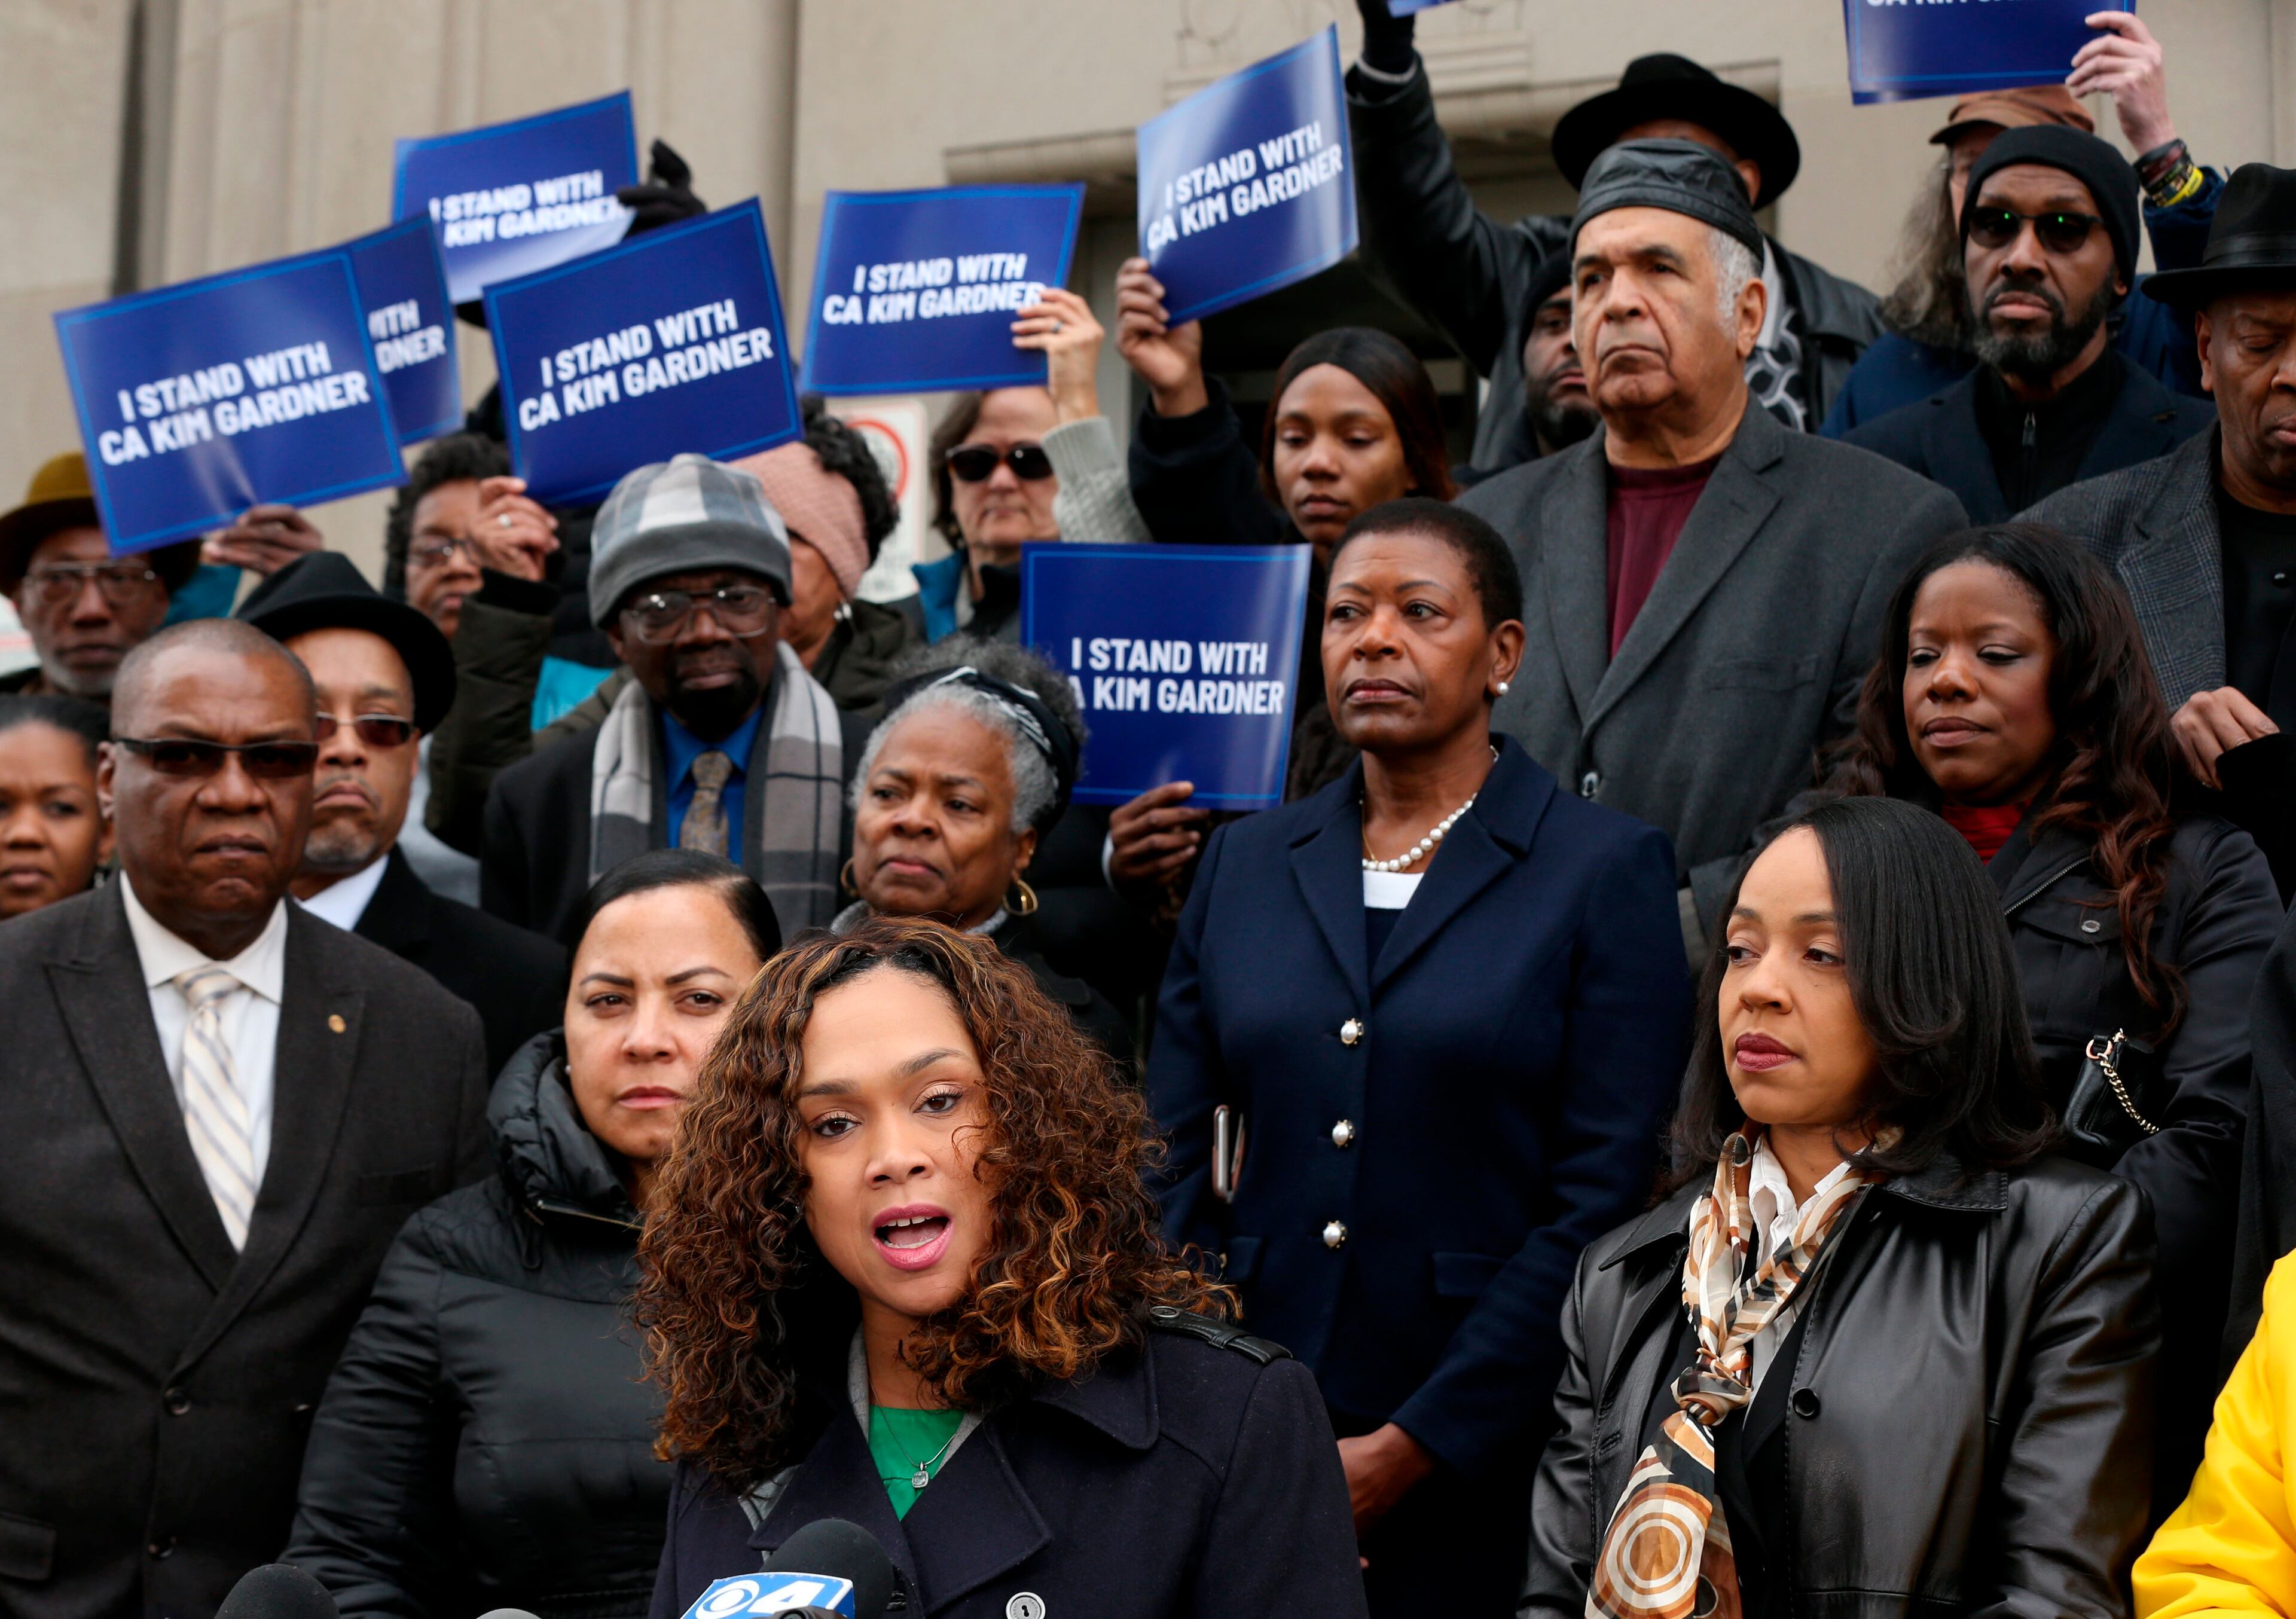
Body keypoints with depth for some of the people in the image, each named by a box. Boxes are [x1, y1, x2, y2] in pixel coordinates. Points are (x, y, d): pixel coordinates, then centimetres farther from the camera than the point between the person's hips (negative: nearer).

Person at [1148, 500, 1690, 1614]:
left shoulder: (1608, 871, -3)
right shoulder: (1245, 865, 10)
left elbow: (1602, 1200, -9)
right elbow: (1175, 1168, 8)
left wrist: (1412, 1446, -13)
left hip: (1485, 1467, -3)